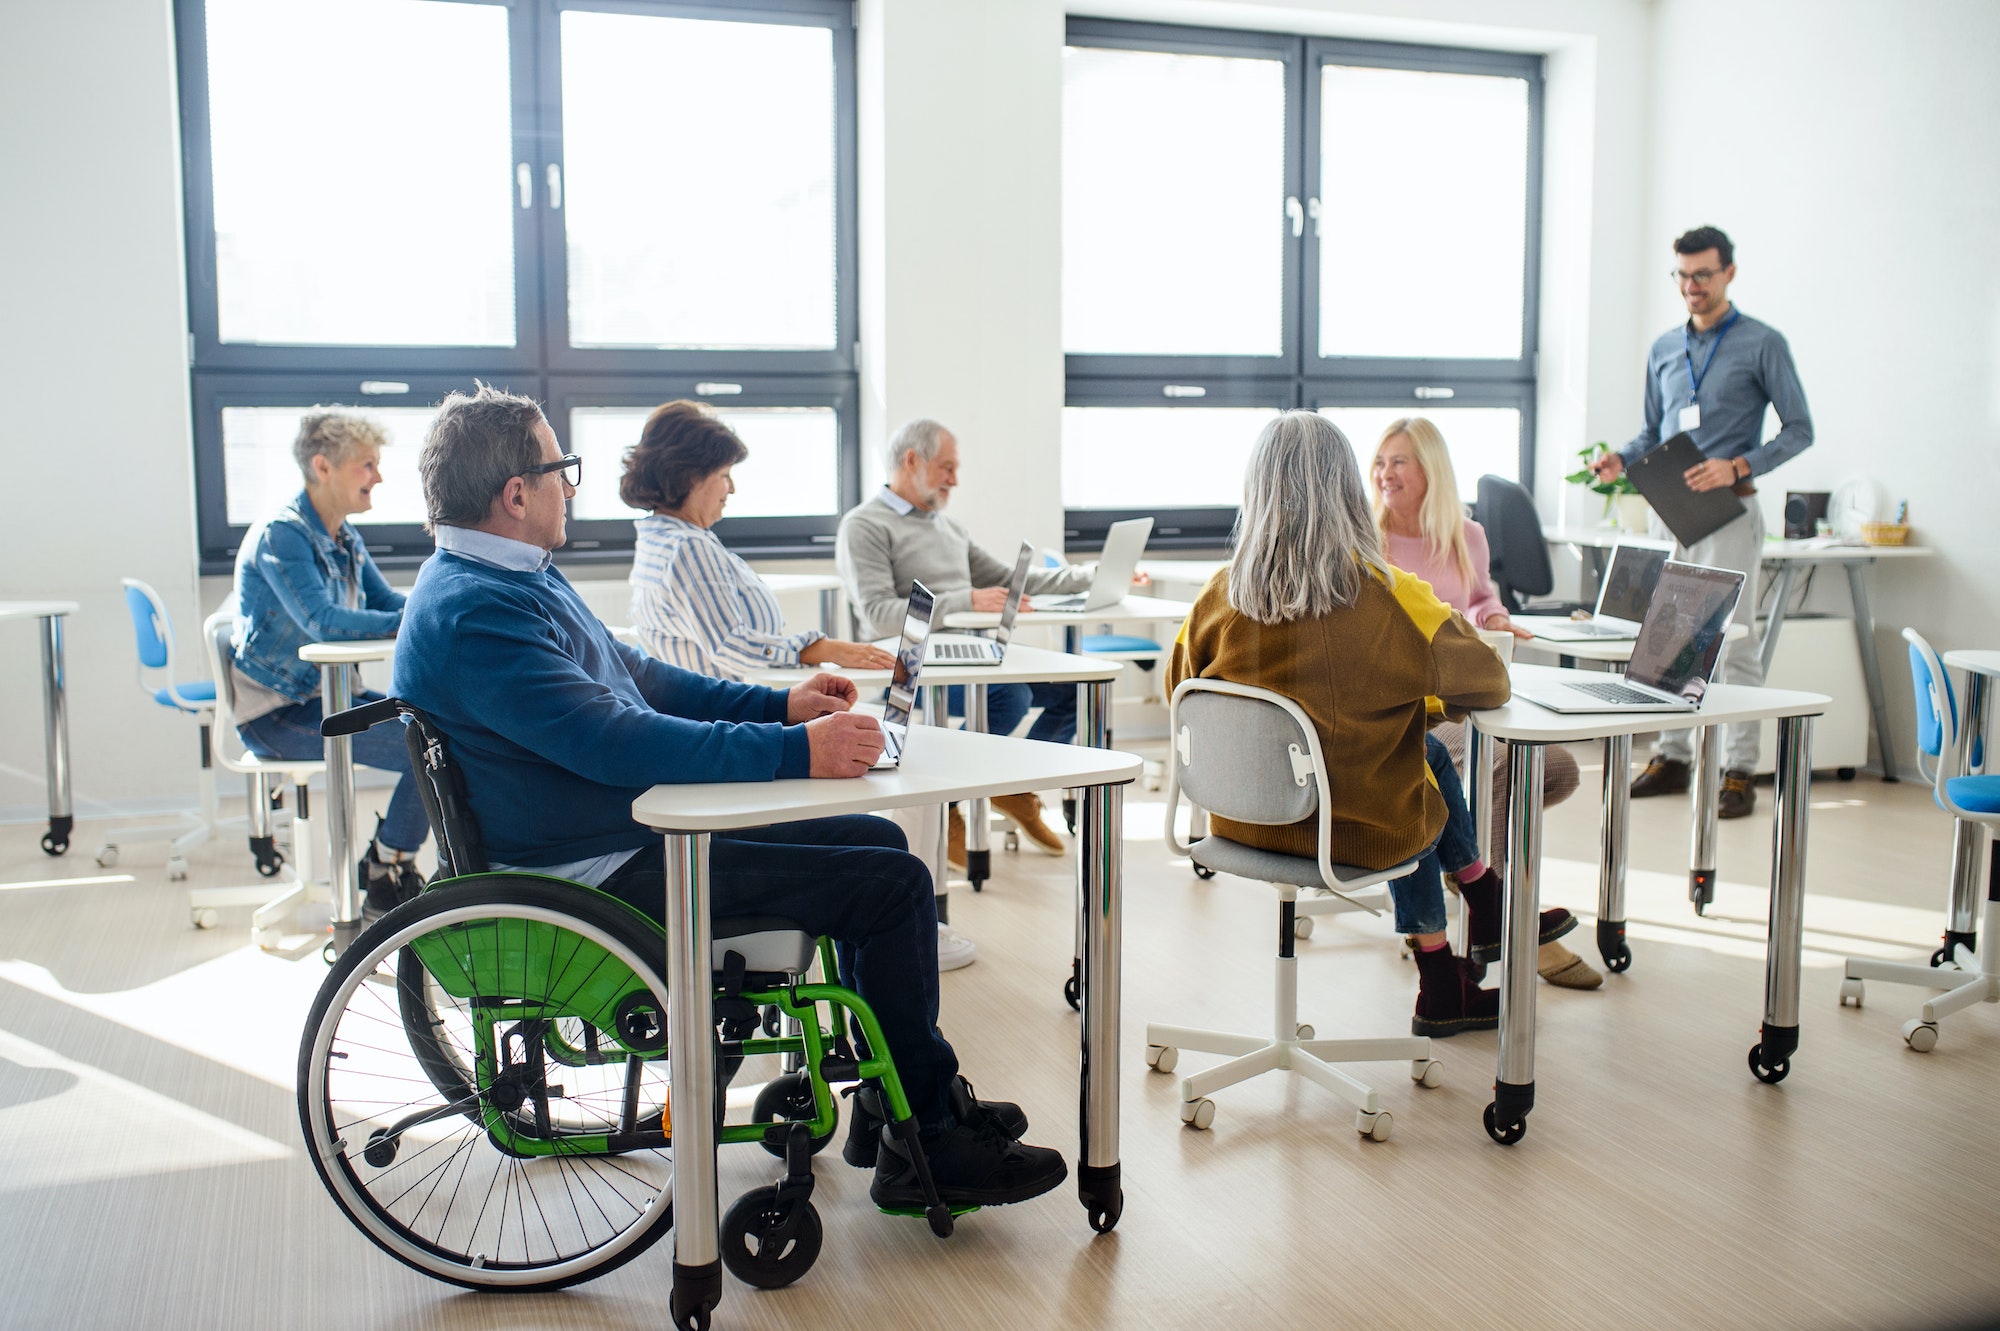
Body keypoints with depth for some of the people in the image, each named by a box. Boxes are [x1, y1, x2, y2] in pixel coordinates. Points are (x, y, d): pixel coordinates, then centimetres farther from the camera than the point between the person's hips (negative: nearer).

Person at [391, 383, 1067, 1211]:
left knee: (877, 842, 14)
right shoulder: (472, 613, -21)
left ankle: (898, 1096, 21)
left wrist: (781, 705, 9)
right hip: (599, 873, -11)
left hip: (638, 827, 11)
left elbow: (639, 677, 20)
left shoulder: (516, 578, 14)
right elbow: (613, 740, -30)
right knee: (895, 885, -13)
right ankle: (928, 1147, 1)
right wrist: (793, 753, -29)